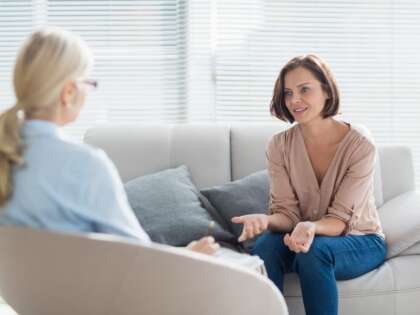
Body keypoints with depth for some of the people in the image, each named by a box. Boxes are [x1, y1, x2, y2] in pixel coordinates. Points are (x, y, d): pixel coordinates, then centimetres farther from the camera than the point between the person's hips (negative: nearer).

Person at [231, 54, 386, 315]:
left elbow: (339, 220, -19)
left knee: (314, 250, -35)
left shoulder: (360, 147, -18)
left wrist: (311, 228, -41)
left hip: (360, 241, -3)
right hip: (306, 235, 3)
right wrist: (266, 220, -33)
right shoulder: (279, 146, -7)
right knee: (266, 244, -30)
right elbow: (287, 213, -9)